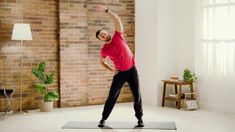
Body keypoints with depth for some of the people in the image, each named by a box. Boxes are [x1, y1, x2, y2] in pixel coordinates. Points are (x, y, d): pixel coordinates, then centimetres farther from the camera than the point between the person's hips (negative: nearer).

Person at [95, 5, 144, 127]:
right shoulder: (104, 50, -5)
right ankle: (103, 119, 12)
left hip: (132, 70, 0)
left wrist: (106, 10, -24)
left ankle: (139, 118, 15)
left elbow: (117, 19, -15)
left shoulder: (118, 37, -5)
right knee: (112, 96, 1)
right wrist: (111, 70, 2)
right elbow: (102, 62, 15)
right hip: (120, 73, 0)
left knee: (137, 95, 1)